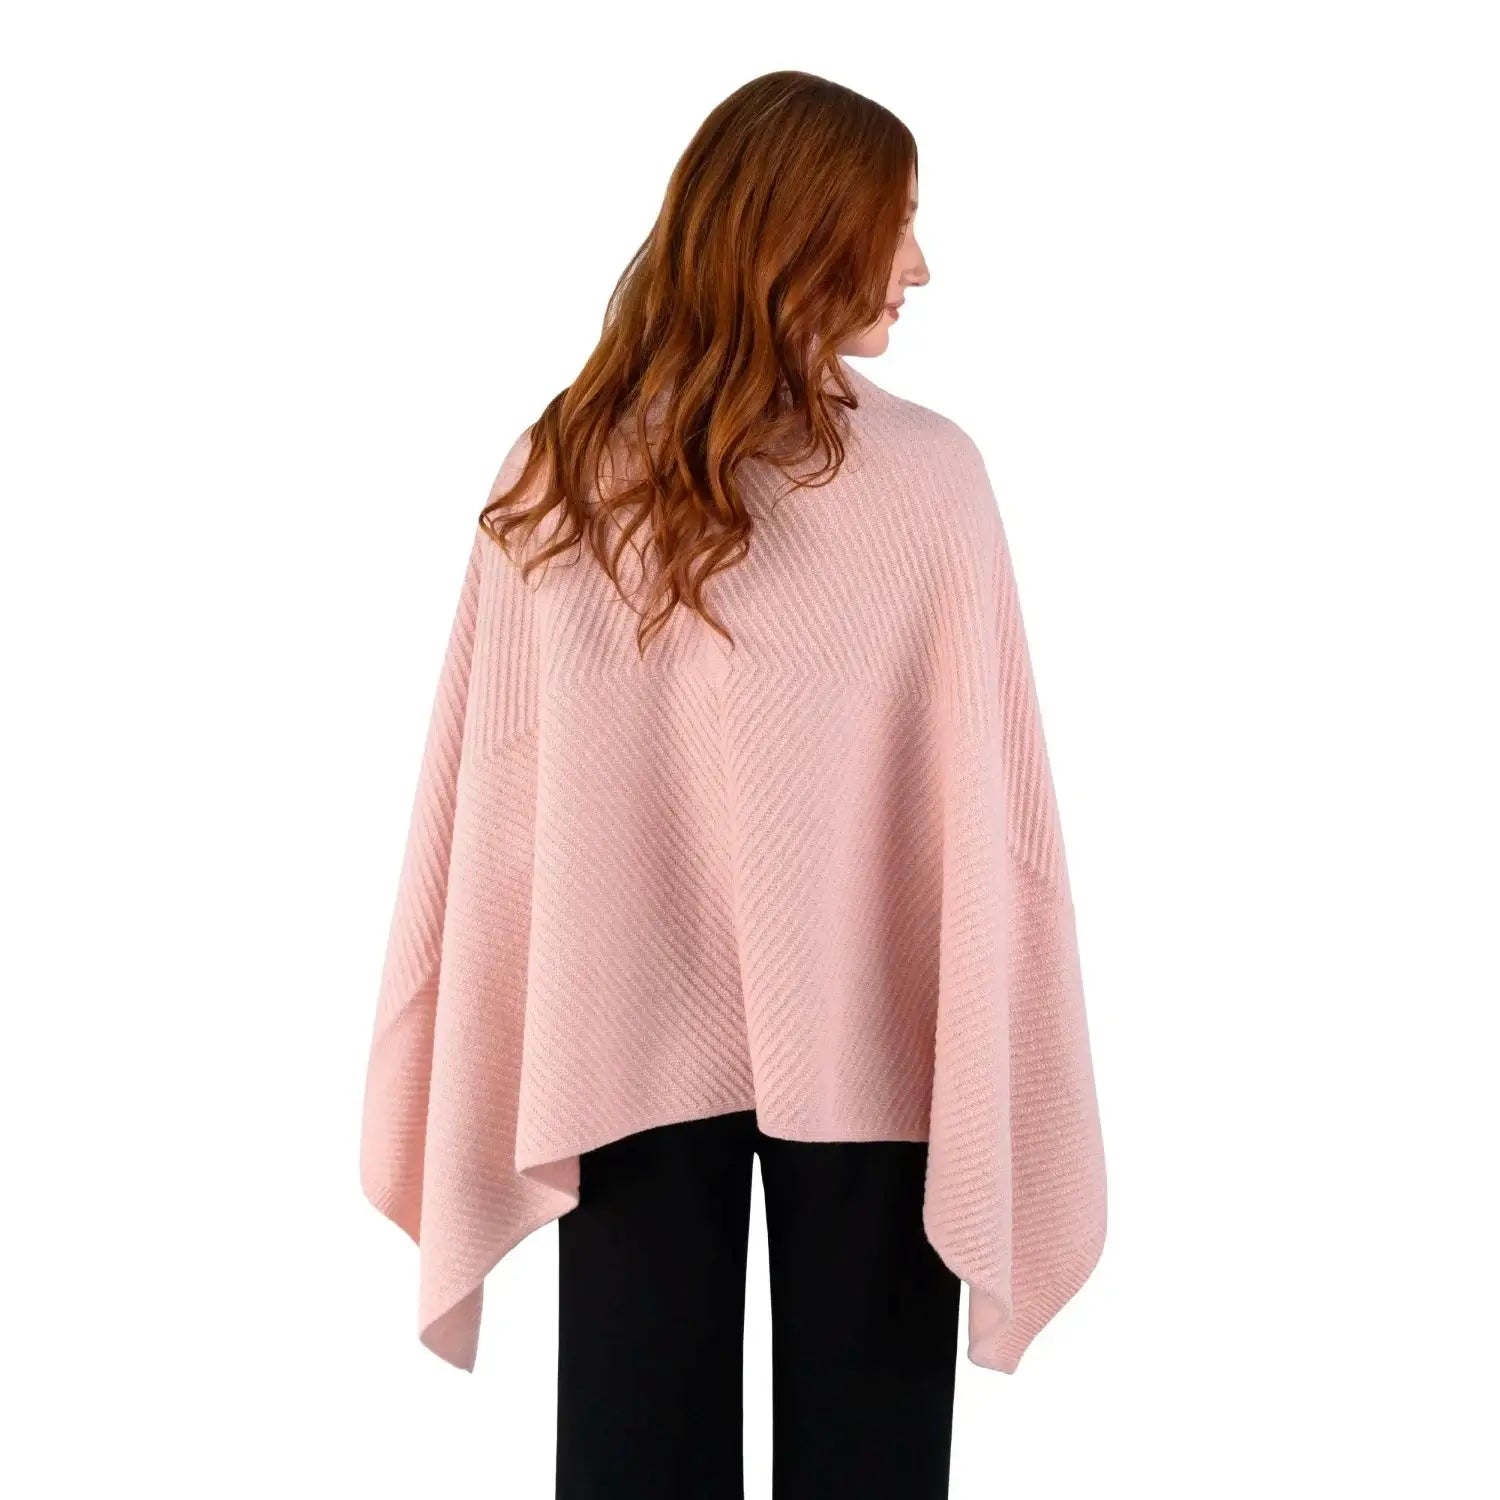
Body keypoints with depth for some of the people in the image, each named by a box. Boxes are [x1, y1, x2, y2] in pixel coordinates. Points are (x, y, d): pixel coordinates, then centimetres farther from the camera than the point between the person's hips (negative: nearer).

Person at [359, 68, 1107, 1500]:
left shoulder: (551, 475, -6)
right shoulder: (929, 478, -12)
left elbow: (483, 804, -6)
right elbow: (987, 820, -11)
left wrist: (464, 1101, 3)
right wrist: (1011, 1107, -2)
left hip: (621, 1043, 2)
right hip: (871, 1045, -1)